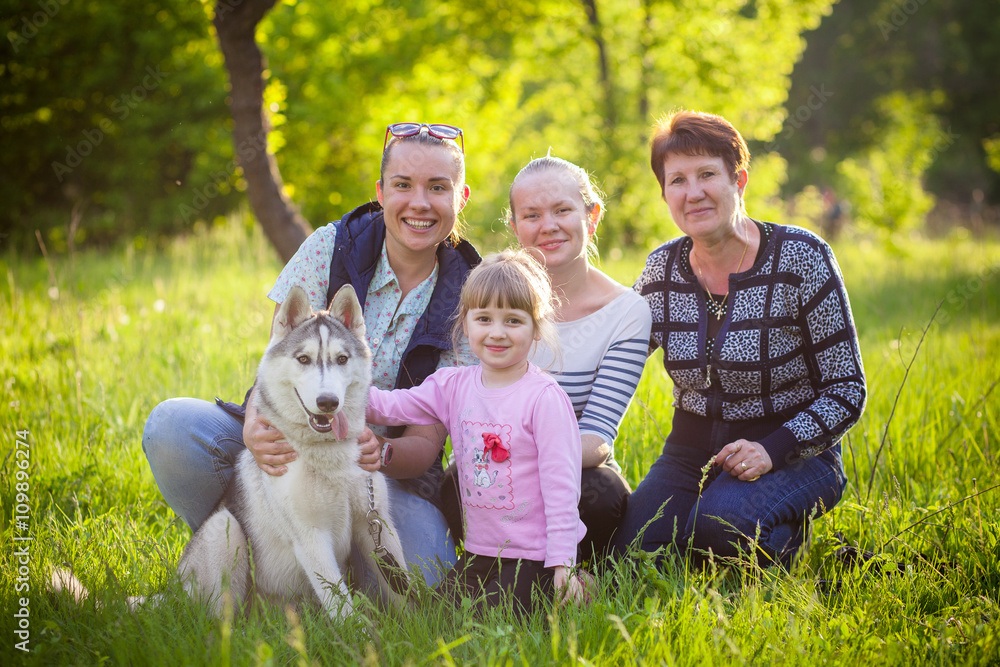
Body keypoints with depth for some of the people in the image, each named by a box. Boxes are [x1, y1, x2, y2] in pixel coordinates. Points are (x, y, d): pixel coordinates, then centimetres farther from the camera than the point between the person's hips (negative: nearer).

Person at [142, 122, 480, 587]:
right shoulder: (330, 248, -6)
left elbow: (426, 440, -9)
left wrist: (381, 451, -34)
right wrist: (256, 425, -37)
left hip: (386, 467, 0)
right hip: (292, 443, 0)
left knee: (423, 579, -31)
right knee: (172, 425, -27)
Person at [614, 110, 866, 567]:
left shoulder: (801, 259, -13)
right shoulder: (662, 269, -1)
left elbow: (847, 390, -11)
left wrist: (773, 450, -25)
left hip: (792, 453, -3)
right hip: (691, 454, 4)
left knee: (720, 523, -33)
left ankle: (784, 536, 0)